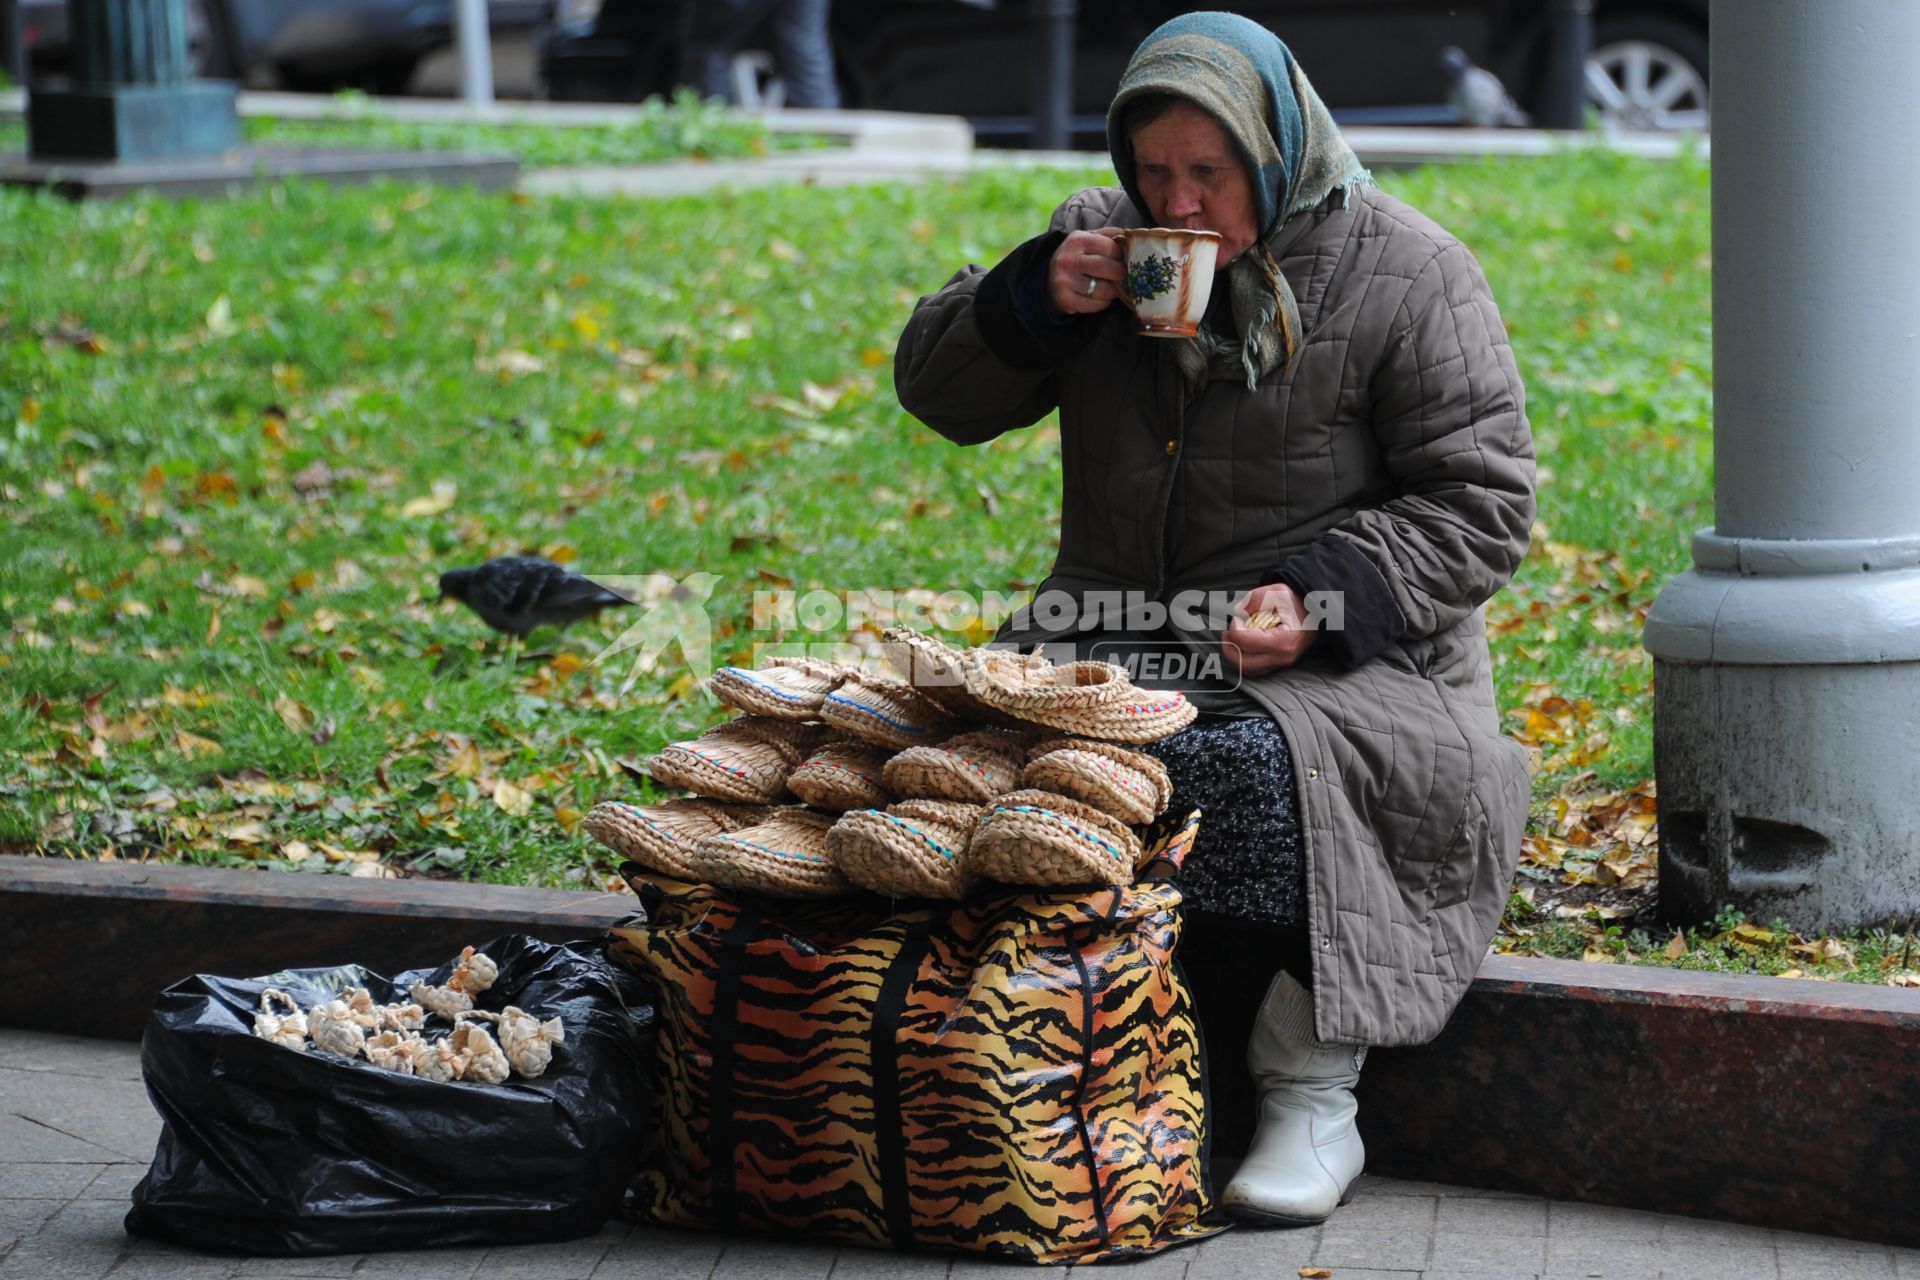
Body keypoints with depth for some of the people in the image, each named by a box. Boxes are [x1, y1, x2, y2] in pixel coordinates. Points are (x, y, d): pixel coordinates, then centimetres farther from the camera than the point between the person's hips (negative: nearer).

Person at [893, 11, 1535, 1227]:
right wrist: (1033, 298, -6)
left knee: (1256, 765, -37)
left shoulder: (1405, 277, -2)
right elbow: (936, 388, 14)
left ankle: (1313, 1097, -21)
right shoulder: (1107, 240, 11)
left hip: (1335, 658, -4)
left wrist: (1318, 598, -19)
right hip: (1118, 643, 4)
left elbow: (1478, 504, -4)